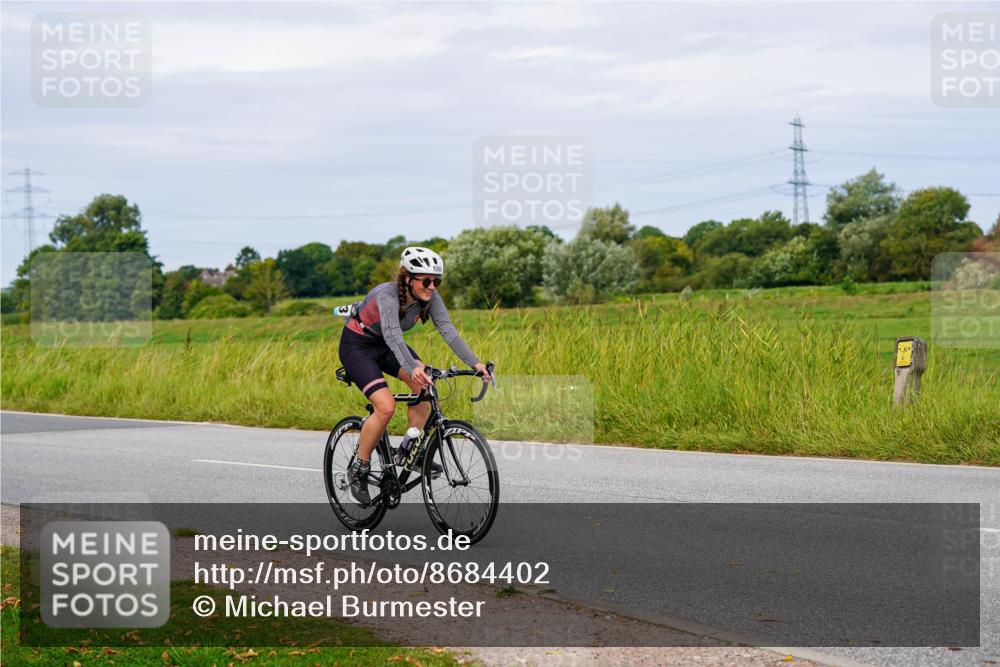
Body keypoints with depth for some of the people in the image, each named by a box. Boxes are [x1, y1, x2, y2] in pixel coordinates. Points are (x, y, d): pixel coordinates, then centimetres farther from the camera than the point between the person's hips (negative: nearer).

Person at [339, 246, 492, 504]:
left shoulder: (430, 297, -15)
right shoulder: (388, 295, -34)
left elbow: (447, 330, -24)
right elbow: (392, 335, -48)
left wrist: (475, 363, -37)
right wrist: (412, 368, -65)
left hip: (386, 346, 7)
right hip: (356, 346, -7)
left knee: (424, 384, -16)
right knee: (386, 407, -23)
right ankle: (358, 469, -4)